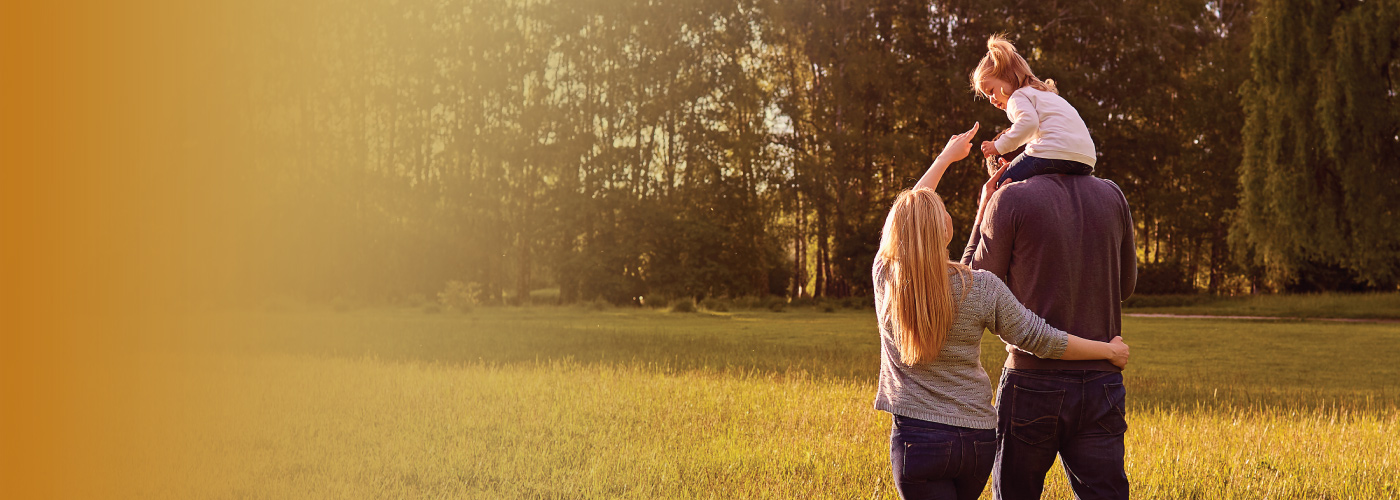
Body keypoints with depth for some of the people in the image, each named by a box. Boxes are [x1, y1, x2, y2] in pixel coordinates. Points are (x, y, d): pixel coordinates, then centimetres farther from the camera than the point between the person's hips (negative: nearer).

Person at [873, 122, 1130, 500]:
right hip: (978, 437, 2)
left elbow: (906, 216, 14)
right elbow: (1041, 340, -4)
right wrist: (1109, 350, 11)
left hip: (918, 437, -2)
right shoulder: (980, 288, -8)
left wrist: (947, 156, 26)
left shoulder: (885, 276, -4)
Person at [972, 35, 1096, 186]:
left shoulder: (1018, 96, 6)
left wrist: (999, 146, -10)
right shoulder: (1046, 94, 36)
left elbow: (1028, 122, -15)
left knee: (1002, 181, -1)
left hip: (1054, 153, -9)